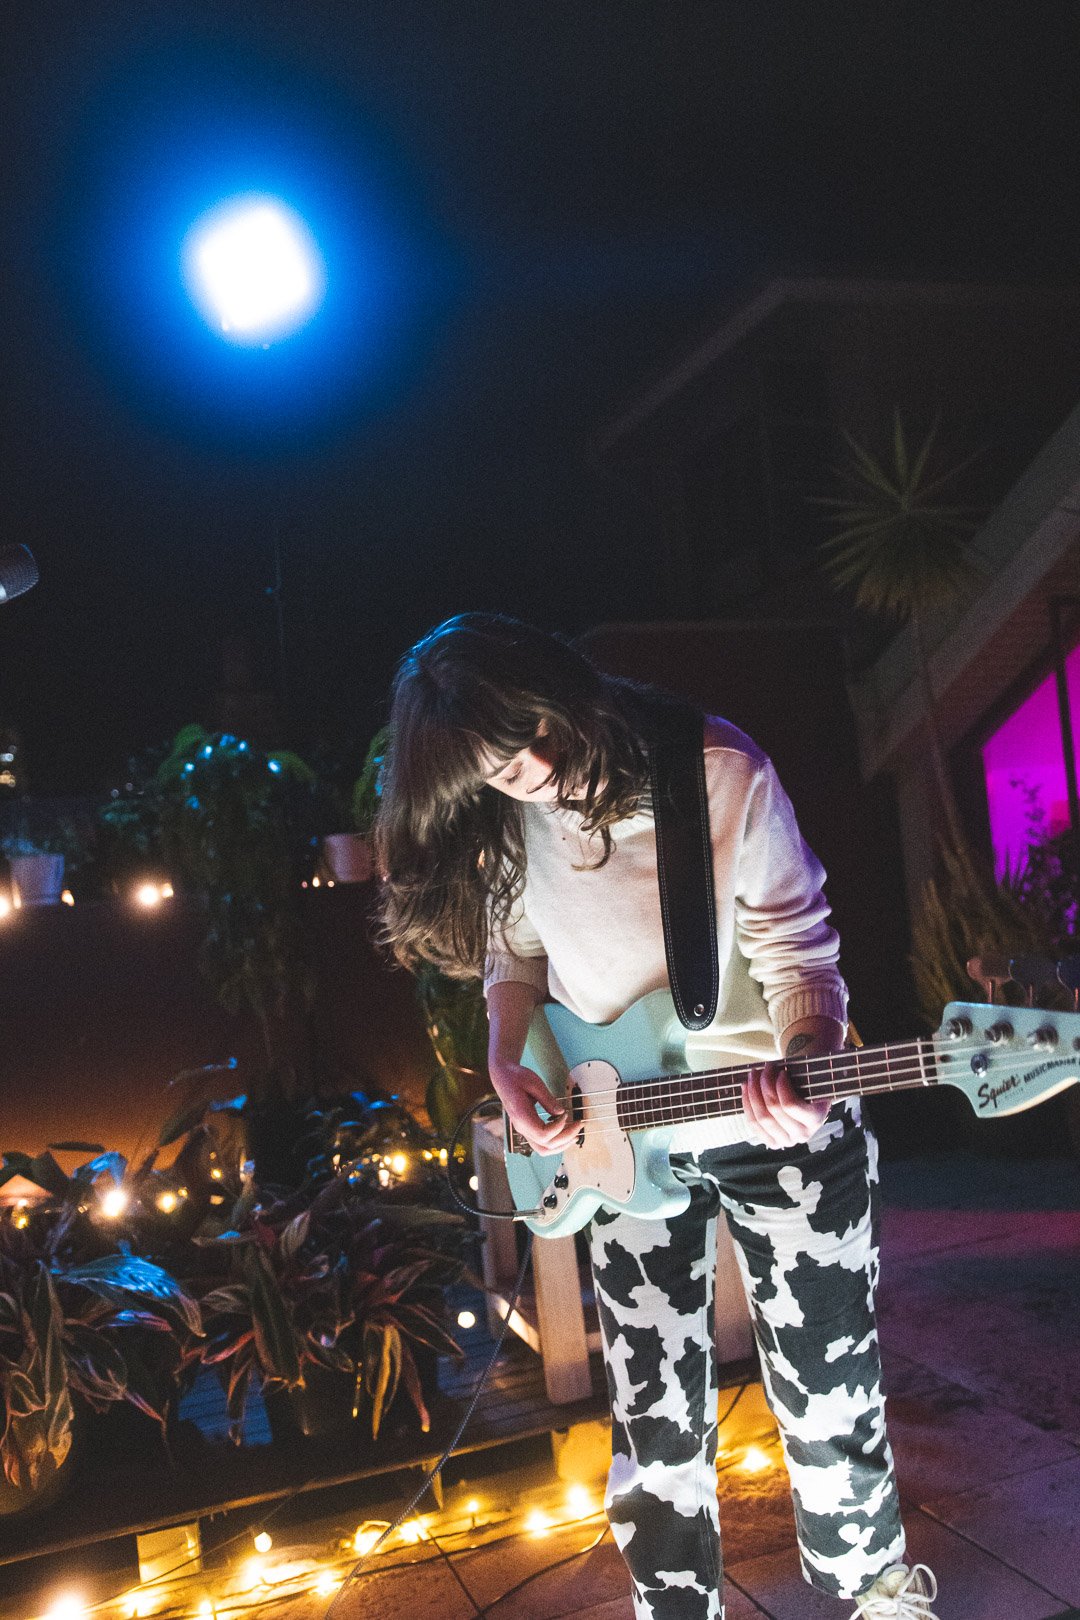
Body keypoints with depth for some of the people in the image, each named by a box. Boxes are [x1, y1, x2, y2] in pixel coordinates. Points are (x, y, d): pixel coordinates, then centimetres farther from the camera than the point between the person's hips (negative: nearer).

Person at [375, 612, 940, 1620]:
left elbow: (798, 950, -14)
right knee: (657, 1419, 9)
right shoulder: (500, 825, -7)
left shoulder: (721, 776, -20)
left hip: (777, 1127, -2)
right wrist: (507, 1063, -7)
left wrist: (802, 1061, -33)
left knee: (830, 1398, 12)